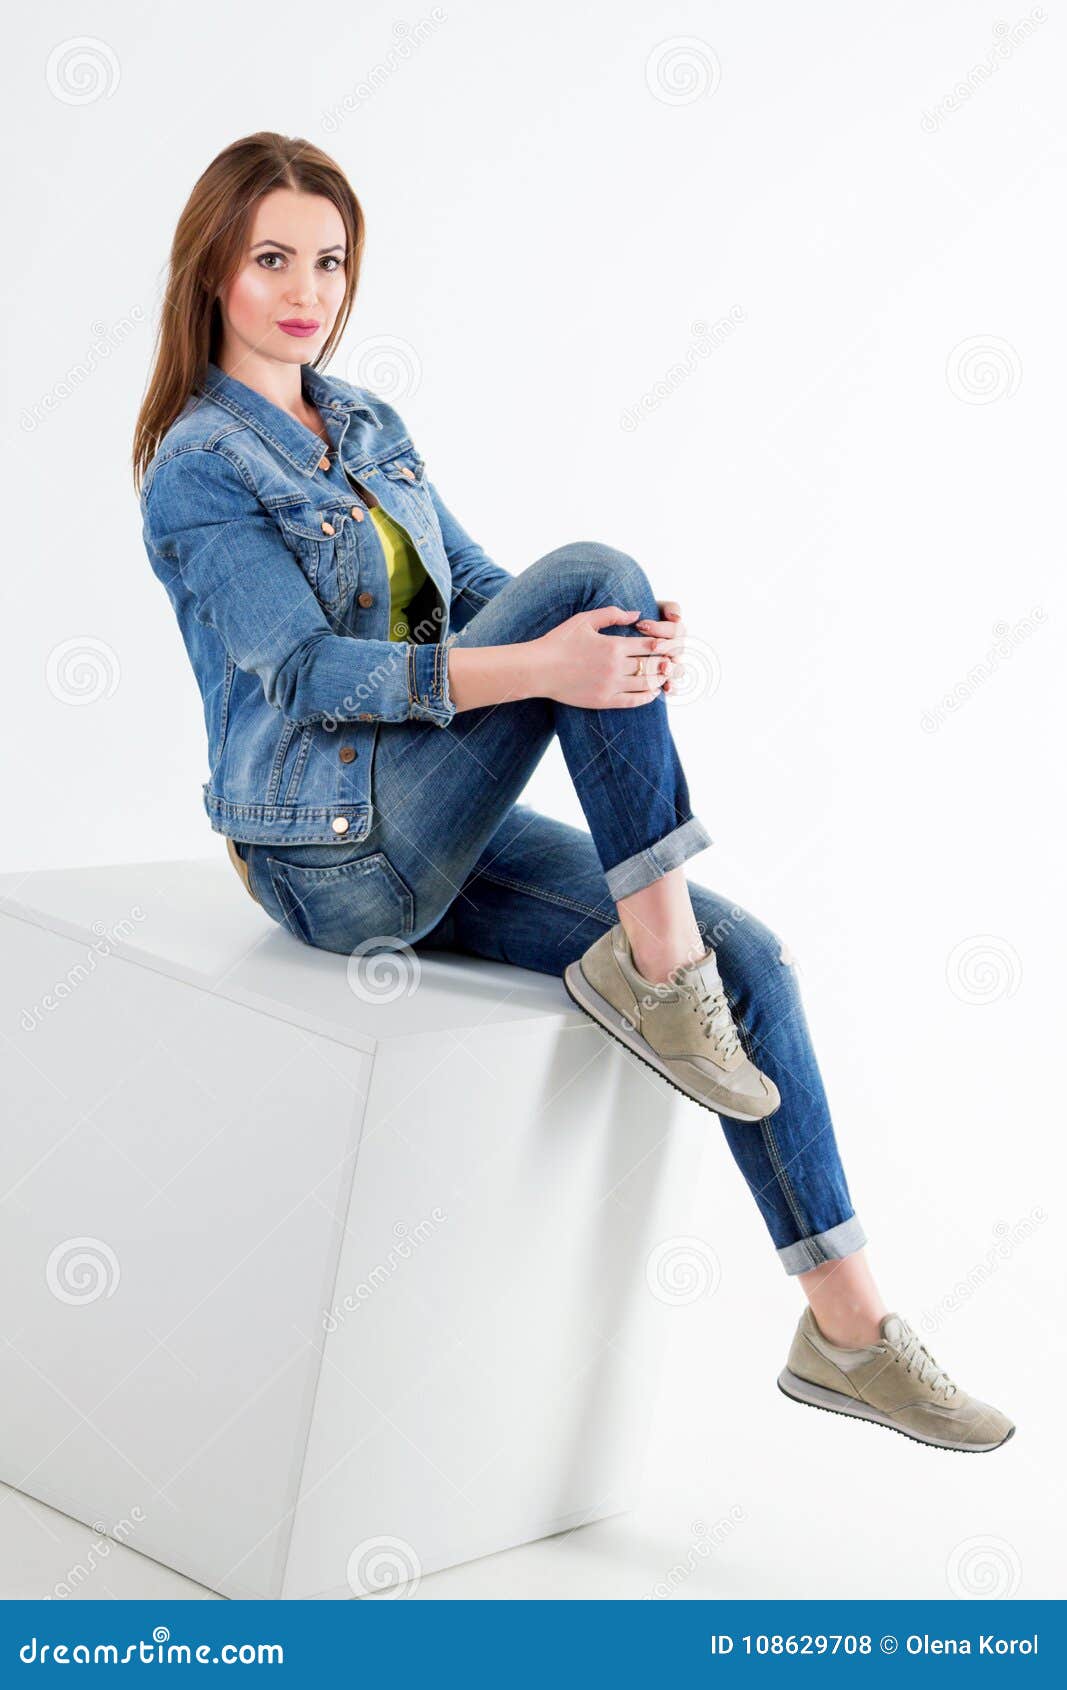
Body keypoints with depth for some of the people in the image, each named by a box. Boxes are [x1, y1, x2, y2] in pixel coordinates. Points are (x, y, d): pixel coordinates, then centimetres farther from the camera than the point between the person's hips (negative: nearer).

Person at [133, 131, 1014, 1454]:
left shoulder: (370, 427, 16)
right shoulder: (196, 468, -8)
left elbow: (475, 590, 10)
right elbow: (309, 671, -18)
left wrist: (634, 643, -13)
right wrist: (544, 664, -32)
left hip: (432, 839, 7)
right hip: (336, 856, -7)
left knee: (745, 957, -8)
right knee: (591, 569, -20)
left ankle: (845, 1329, -2)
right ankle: (651, 957, -16)